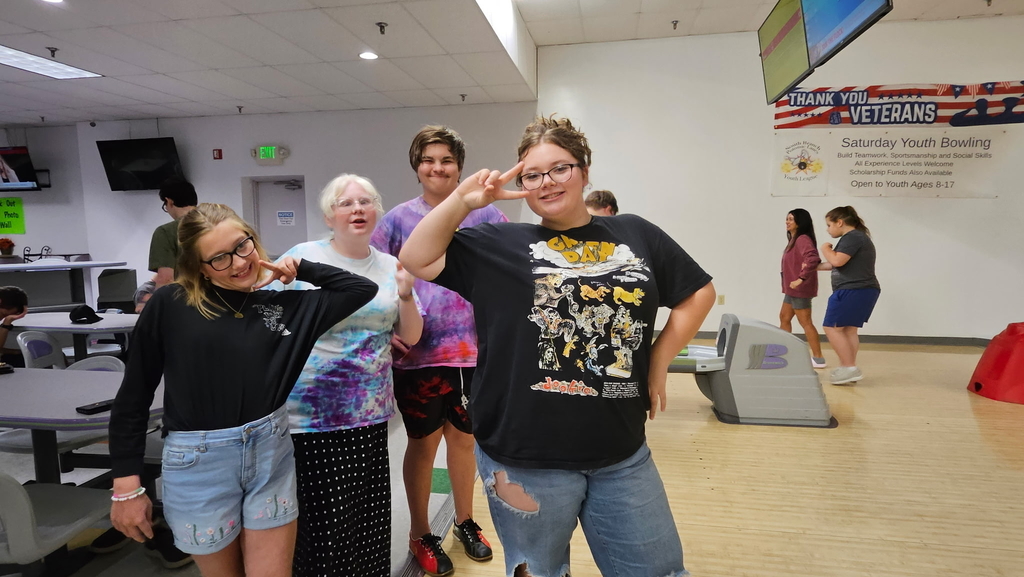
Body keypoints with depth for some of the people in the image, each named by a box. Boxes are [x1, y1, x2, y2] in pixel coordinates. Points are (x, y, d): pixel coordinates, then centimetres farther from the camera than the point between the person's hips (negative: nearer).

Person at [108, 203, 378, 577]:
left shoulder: (285, 305, 0)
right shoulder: (170, 305, -7)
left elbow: (364, 290, 3)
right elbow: (133, 398, -2)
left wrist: (300, 268, -3)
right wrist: (127, 487, -2)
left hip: (270, 455, 2)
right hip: (198, 463, -1)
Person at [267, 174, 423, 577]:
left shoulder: (390, 266, 5)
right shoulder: (302, 258, -6)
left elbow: (411, 337, 5)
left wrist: (405, 294, -11)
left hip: (371, 414, 4)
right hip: (313, 416, -3)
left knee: (370, 516, 10)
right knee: (323, 519, 4)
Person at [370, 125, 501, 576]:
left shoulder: (484, 214, 2)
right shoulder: (398, 220, 0)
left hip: (475, 350, 2)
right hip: (419, 353, -1)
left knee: (464, 438, 18)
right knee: (423, 443, 11)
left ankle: (465, 521, 40)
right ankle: (420, 534, 32)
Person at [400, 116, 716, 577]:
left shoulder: (636, 235, 5)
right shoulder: (501, 245, -1)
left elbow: (699, 292, 13)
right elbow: (417, 261, -4)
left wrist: (658, 360, 6)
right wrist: (463, 200, -12)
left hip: (623, 457, 3)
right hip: (524, 458, -2)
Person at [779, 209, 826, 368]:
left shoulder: (803, 239, -17)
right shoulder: (794, 239, 13)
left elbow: (813, 259, -33)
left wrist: (801, 279, -31)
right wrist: (790, 284, 5)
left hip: (800, 288, -10)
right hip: (792, 288, 10)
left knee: (805, 322, -4)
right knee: (784, 317, 16)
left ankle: (818, 358, 3)